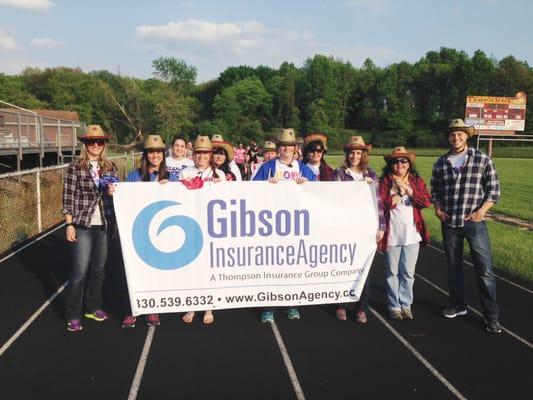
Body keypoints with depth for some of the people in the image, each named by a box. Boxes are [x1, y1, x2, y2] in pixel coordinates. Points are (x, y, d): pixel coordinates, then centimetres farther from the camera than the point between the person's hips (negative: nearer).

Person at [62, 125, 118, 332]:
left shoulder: (110, 167, 6)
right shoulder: (75, 167, -4)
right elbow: (68, 198, -5)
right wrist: (69, 225, -9)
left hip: (105, 225, 4)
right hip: (82, 225, -4)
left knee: (99, 268, 13)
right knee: (80, 270, -2)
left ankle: (92, 307, 29)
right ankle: (73, 315, 12)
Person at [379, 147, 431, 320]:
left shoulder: (417, 181, 6)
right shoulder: (384, 181, -1)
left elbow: (427, 202, -8)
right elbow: (380, 204, -12)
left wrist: (408, 189, -15)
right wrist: (399, 192, -15)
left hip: (412, 234, 2)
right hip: (391, 234, -1)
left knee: (408, 272, 8)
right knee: (392, 272, 8)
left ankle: (406, 305, 21)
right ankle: (394, 306, 19)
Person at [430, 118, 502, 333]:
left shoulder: (482, 159, -3)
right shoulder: (441, 162, 6)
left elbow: (493, 189, -2)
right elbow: (435, 190, 15)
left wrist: (482, 211, -13)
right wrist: (437, 209, 0)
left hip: (474, 223, -3)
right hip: (449, 223, 3)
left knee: (484, 269, -3)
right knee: (453, 267, 14)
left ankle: (491, 316, 6)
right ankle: (458, 305, 31)